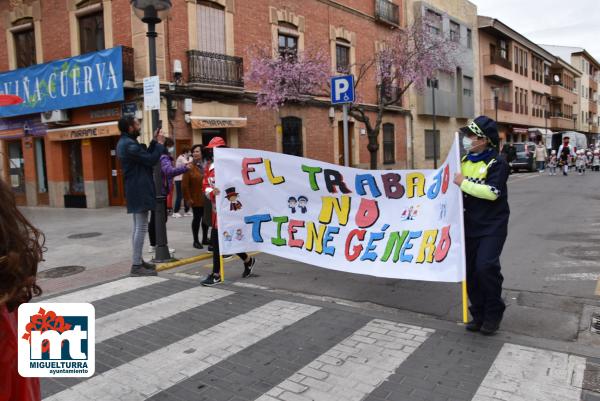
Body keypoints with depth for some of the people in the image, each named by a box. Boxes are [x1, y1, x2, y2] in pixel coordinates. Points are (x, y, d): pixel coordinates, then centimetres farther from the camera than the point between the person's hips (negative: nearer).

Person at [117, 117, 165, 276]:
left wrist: (154, 142, 10)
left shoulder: (125, 142, 15)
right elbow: (151, 160, -19)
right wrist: (160, 143, -6)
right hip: (139, 190, -11)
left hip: (136, 189, 11)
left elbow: (145, 156, 17)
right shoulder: (129, 145, -18)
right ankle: (136, 265, -3)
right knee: (141, 227, -8)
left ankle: (138, 260, 24)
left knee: (138, 227, 16)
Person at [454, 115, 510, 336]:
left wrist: (463, 183, -20)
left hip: (492, 226, -7)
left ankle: (494, 313, 5)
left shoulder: (497, 163, -11)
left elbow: (492, 192, -24)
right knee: (471, 270, 8)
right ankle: (478, 315, 22)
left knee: (486, 266, -18)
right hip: (470, 225, 7)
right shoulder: (464, 161, 11)